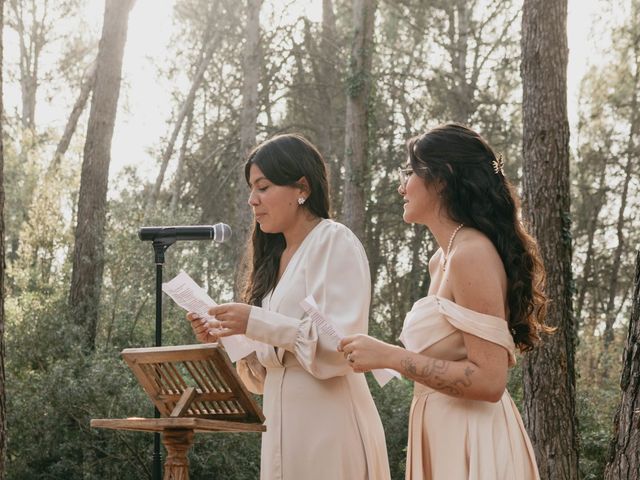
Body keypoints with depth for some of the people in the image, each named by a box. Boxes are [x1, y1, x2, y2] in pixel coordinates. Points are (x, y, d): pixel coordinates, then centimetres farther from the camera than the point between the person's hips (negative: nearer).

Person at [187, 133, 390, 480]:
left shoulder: (336, 243, -5)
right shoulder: (276, 258, 16)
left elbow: (344, 345, -17)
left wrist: (257, 324, -20)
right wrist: (224, 339, 1)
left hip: (327, 423, -7)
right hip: (284, 425, 7)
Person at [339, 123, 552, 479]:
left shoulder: (472, 253, -17)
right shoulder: (442, 259, 12)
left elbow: (489, 380, -22)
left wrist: (390, 357, -20)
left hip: (470, 442, -9)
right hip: (443, 434, 9)